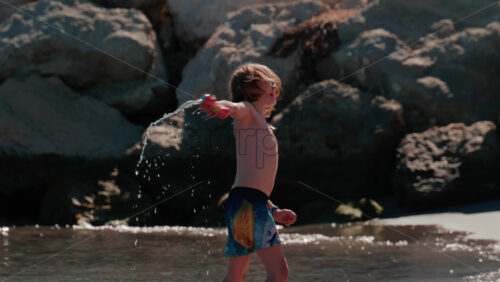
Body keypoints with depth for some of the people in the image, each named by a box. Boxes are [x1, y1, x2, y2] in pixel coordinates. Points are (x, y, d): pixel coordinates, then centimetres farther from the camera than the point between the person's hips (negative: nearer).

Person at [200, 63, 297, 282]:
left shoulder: (261, 124, 28)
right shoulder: (247, 110, 3)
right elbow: (234, 107, -24)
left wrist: (274, 211, 28)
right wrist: (218, 106, -47)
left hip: (250, 203, 10)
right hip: (247, 202, -10)